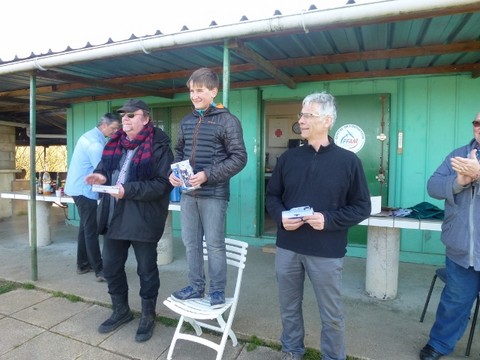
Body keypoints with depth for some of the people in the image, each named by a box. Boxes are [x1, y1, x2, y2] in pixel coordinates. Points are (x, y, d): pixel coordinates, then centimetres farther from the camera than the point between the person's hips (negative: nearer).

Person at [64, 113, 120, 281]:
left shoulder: (90, 136, 11)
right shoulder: (95, 143, -21)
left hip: (79, 188, 10)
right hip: (85, 190, -10)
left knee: (85, 228, 16)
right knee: (91, 231, -7)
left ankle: (83, 264, 25)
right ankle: (100, 270, -1)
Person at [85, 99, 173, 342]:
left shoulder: (158, 146, -12)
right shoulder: (116, 142, 10)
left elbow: (162, 183, -19)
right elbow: (105, 166, 19)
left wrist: (128, 190, -26)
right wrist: (101, 176, -5)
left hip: (143, 218, -7)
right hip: (114, 216, 7)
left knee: (146, 269, 9)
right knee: (110, 266, 17)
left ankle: (148, 316, 29)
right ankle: (120, 310, 39)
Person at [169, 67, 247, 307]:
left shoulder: (227, 120, -6)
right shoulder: (186, 121, 12)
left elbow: (239, 158, -11)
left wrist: (208, 175, -19)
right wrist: (173, 172, 0)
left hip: (214, 194, -6)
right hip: (188, 193, 6)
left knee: (215, 243, 3)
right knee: (190, 242, 12)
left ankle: (217, 290, 20)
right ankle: (196, 286, 28)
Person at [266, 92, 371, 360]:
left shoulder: (348, 161, -5)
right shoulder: (289, 157, 4)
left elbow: (362, 207, -3)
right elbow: (272, 196, 11)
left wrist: (329, 220, -18)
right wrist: (280, 216, -9)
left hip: (327, 252, -3)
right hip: (287, 248, 4)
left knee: (332, 314, 13)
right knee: (289, 307, 19)